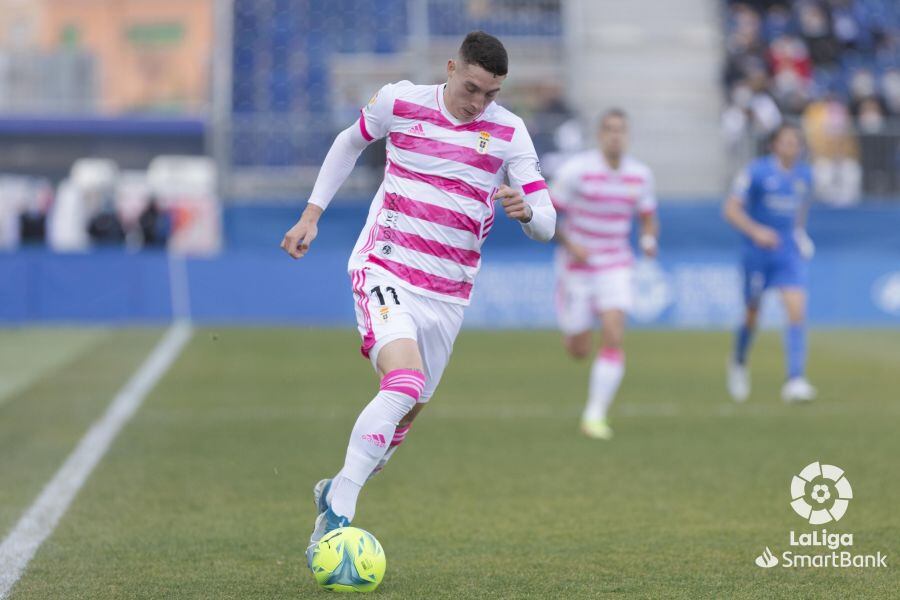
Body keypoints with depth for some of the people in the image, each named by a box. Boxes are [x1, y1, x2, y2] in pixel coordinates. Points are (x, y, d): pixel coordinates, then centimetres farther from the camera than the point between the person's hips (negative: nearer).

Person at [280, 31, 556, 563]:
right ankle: (338, 516, -27)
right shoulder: (400, 102, -4)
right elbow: (350, 143, 18)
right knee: (405, 383, -28)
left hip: (448, 294, 4)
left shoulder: (509, 133, -2)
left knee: (406, 414, 10)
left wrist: (526, 210, -27)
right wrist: (313, 213, 13)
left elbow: (546, 225, -4)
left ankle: (336, 493, 37)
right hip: (385, 271, -4)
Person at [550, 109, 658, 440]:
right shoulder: (576, 170, -13)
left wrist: (649, 240, -10)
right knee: (579, 351, 4)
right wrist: (570, 245, -22)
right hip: (577, 266, -2)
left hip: (616, 266, 2)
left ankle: (595, 415, -9)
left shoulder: (640, 174, 0)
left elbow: (648, 218, 12)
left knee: (614, 338, -17)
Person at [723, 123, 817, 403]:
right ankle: (738, 364, 39)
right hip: (758, 253, -3)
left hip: (790, 254, 3)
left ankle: (795, 381, -18)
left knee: (797, 310, -15)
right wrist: (755, 230, -25)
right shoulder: (756, 172, -10)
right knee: (752, 314, 9)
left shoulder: (804, 175, 6)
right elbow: (731, 209, -12)